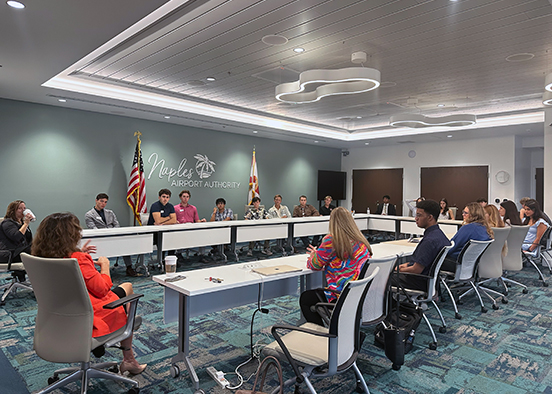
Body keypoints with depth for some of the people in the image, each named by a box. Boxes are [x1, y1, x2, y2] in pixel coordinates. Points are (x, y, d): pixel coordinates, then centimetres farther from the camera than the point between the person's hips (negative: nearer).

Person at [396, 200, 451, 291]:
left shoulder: (430, 240, -28)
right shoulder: (438, 233, 4)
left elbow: (416, 269, -25)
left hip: (421, 282, -10)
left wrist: (399, 270, -9)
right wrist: (407, 264, 13)